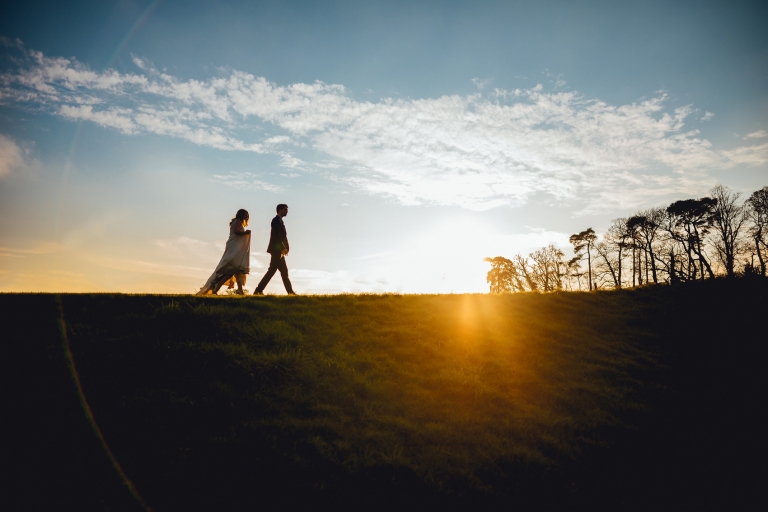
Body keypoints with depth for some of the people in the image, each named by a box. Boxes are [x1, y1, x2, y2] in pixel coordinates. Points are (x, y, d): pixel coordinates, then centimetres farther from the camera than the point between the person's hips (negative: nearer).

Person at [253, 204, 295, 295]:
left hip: (279, 251, 10)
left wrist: (285, 248, 8)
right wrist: (283, 248, -18)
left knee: (284, 272, 6)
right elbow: (276, 236, -17)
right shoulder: (276, 220, -7)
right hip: (277, 250, -10)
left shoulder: (279, 221, 21)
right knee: (271, 270, -9)